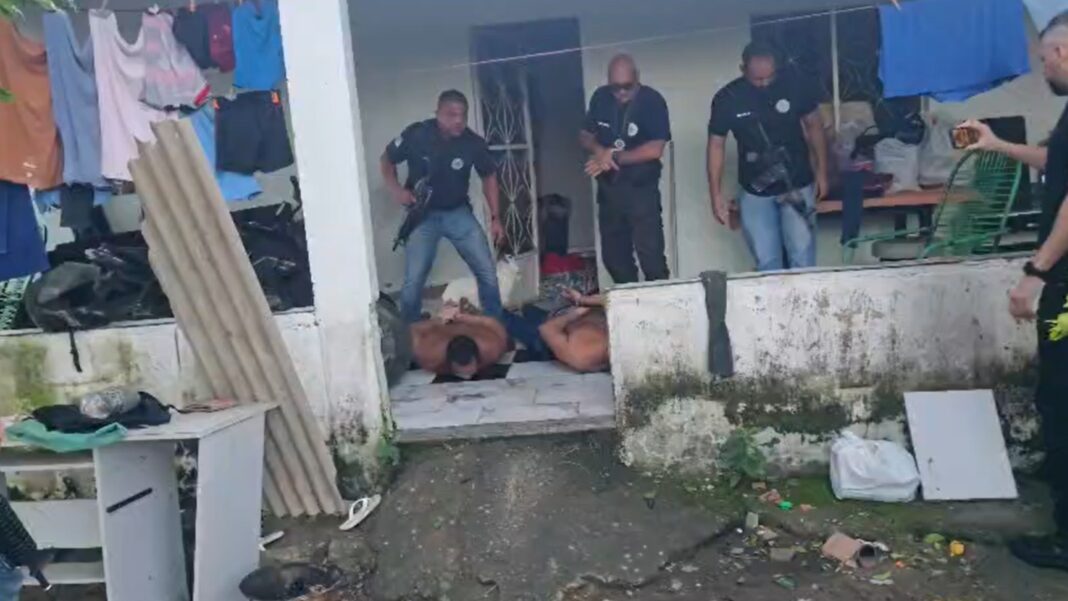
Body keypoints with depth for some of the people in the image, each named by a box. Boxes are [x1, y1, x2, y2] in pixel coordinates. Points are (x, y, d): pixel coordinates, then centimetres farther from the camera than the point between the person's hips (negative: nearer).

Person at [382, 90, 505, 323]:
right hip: (423, 215, -1)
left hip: (459, 212, 2)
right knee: (413, 280, -8)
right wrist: (396, 189, -15)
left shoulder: (474, 143, -15)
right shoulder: (416, 134, -18)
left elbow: (489, 177, 3)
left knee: (487, 271, -3)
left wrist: (495, 218, 0)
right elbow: (387, 160, 1)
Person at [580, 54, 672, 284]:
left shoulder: (652, 101, -12)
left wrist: (614, 158, -16)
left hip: (641, 189, -5)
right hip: (608, 188, 5)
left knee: (651, 254, -7)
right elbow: (585, 136, 9)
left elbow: (655, 149, -19)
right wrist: (599, 151, -14)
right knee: (613, 256, 12)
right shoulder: (600, 97, 3)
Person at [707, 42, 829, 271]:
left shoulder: (793, 87, -9)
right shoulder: (727, 99, -10)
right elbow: (716, 144, -3)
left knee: (803, 257, 2)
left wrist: (821, 171, 4)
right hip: (755, 192, 0)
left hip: (797, 185, 0)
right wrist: (716, 194, -5)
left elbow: (814, 125, 5)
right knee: (766, 261, 6)